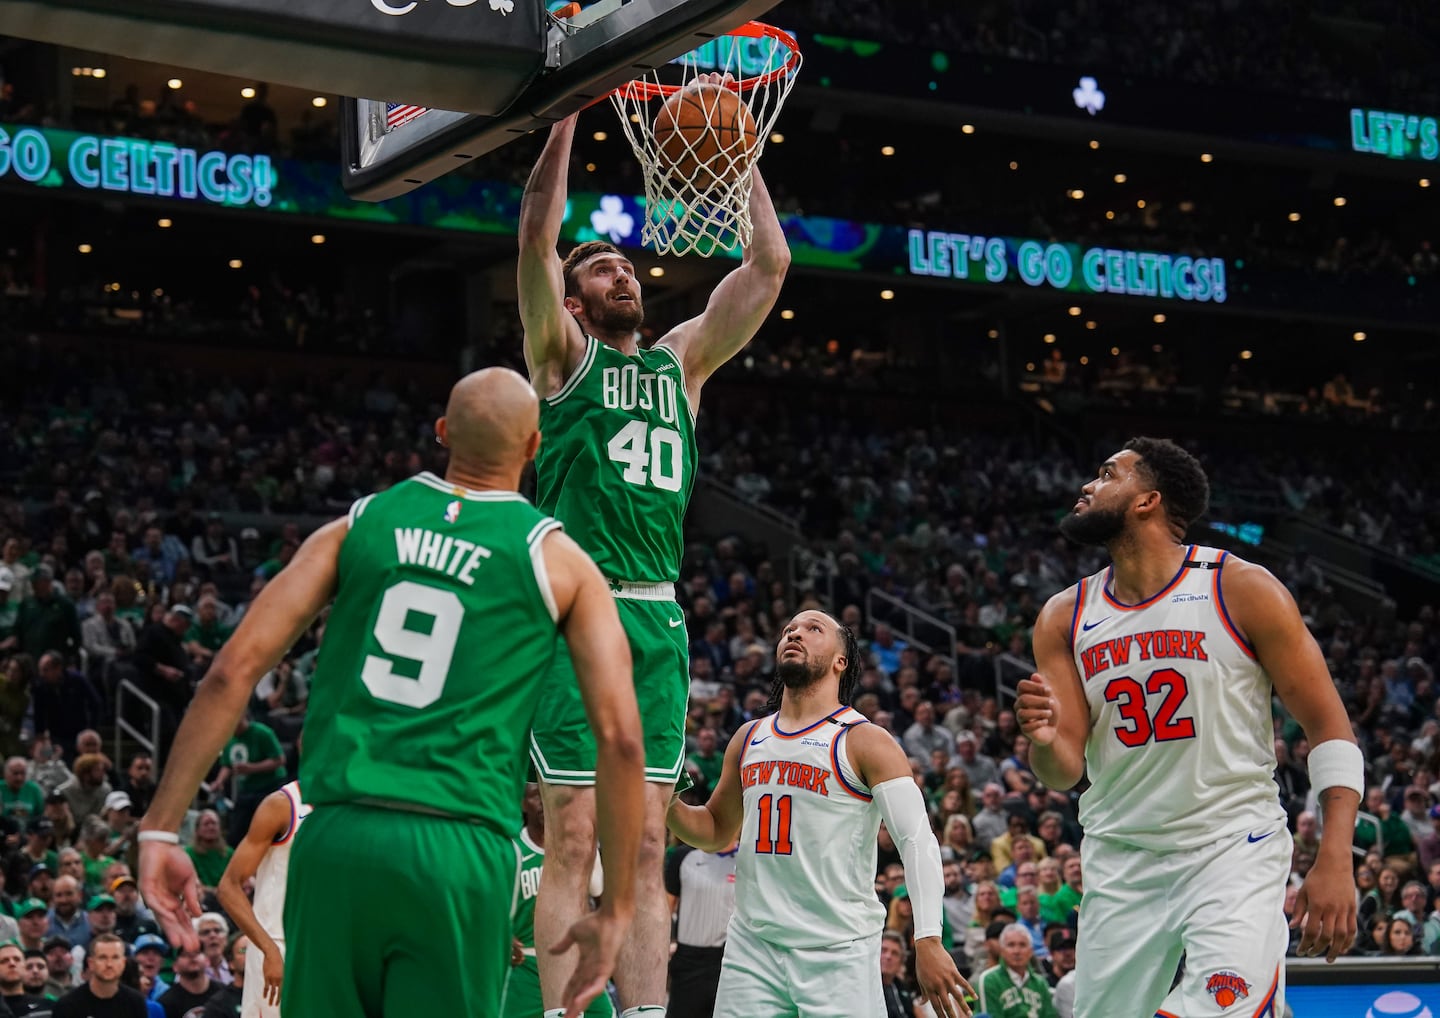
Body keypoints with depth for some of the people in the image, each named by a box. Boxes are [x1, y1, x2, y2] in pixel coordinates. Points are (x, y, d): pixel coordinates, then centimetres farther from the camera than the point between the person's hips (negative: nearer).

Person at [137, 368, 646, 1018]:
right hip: (458, 849, -2)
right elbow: (620, 738, -1)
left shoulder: (358, 526, 13)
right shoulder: (559, 561, 6)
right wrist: (616, 909, 6)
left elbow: (233, 671, 4)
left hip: (337, 838, 2)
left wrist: (159, 829, 7)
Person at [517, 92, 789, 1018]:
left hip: (659, 620, 5)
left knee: (645, 849, 3)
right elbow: (537, 236, -6)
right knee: (574, 843, -6)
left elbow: (770, 261, 17)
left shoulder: (680, 361, 20)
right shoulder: (563, 354, 8)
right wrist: (571, 108, -5)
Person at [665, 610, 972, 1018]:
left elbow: (918, 841, -12)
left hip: (840, 953, -5)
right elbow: (717, 830, 26)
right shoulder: (748, 739, 14)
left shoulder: (865, 742, -4)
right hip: (751, 947, 5)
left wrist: (928, 941, -25)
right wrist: (668, 804, 4)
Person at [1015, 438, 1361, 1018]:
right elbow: (1064, 771, 5)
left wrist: (1335, 862, -15)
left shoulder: (1242, 591, -6)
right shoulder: (1064, 618, 6)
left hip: (1233, 847, -4)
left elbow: (1328, 726, -5)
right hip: (1119, 861, 4)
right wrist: (1045, 742, -21)